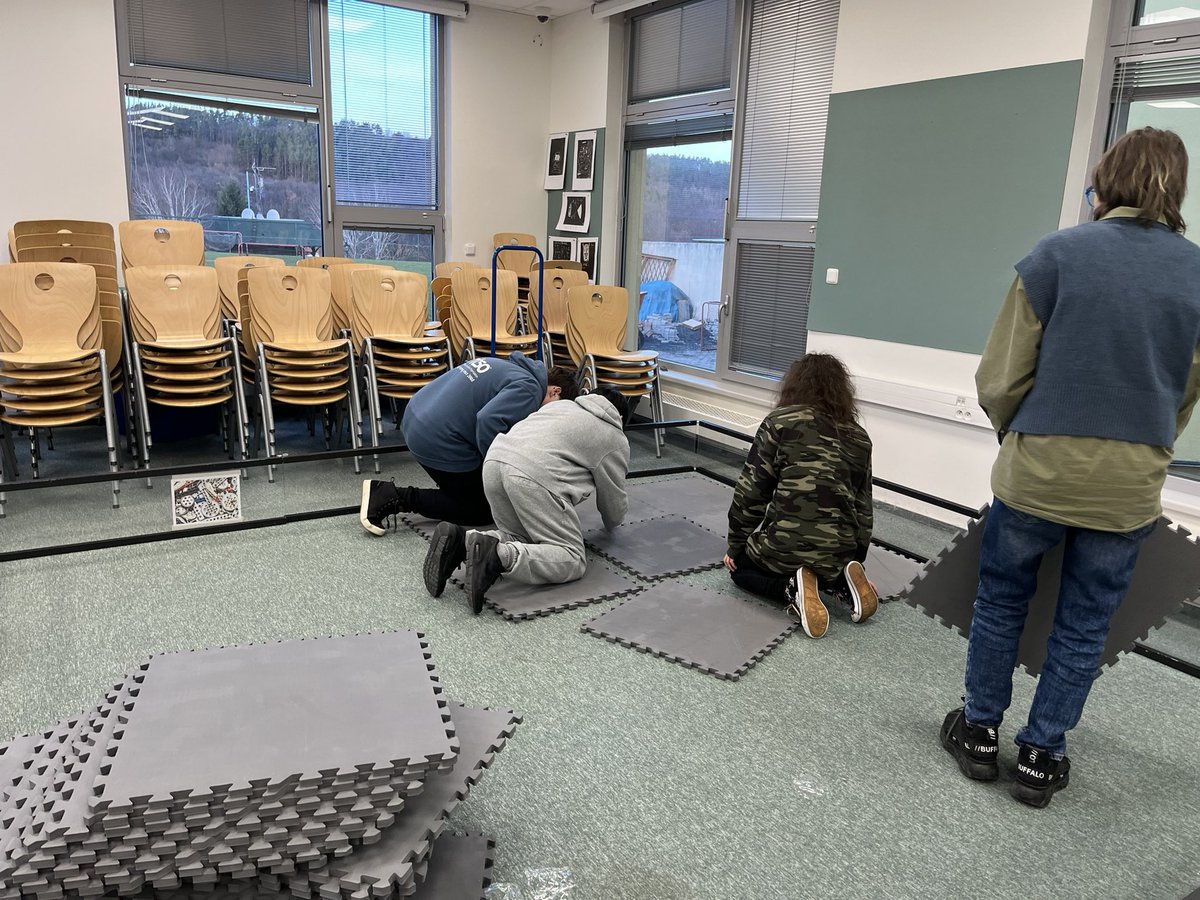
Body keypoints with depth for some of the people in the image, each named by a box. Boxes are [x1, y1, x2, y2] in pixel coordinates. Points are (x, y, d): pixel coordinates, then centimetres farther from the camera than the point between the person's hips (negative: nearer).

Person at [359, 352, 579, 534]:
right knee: (481, 511, 8)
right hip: (439, 442, -10)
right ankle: (396, 498, -1)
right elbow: (489, 420, -27)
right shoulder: (529, 388, -11)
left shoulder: (507, 366, 18)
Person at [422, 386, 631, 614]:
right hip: (534, 478, -7)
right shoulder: (616, 440, 17)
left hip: (494, 460, 7)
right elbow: (614, 500, 22)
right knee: (572, 560, -2)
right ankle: (500, 556, -23)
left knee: (521, 538, 22)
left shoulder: (561, 405, 34)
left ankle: (461, 541, -2)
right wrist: (611, 523, 45)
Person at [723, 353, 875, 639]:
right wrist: (855, 559, 29)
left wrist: (736, 545, 8)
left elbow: (751, 490, -4)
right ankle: (841, 580, 7)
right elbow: (864, 507, 15)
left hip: (784, 545, -5)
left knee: (740, 565, 26)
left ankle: (791, 587, -3)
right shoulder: (859, 437, 11)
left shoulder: (781, 421, -2)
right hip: (840, 552, 5)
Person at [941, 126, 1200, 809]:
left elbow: (999, 379, -8)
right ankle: (1042, 757, 27)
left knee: (1002, 601, 16)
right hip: (1131, 483, 3)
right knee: (1085, 625, 15)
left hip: (1039, 466, -2)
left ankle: (980, 733, 29)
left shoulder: (1058, 254, -8)